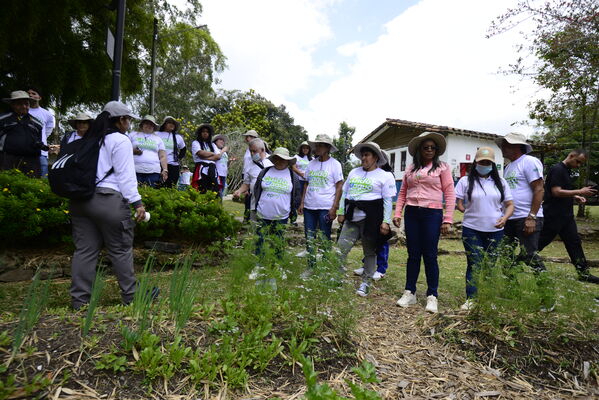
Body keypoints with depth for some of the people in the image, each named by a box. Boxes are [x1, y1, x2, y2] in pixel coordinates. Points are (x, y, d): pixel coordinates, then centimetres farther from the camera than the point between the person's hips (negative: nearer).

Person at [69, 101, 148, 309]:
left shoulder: (89, 139, 20)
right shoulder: (120, 140, -4)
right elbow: (125, 175, -11)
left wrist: (80, 192, 23)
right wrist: (137, 202, -11)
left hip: (79, 199, 8)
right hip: (108, 200, -8)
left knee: (84, 250, 10)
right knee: (121, 250, 2)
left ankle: (79, 299, 16)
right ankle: (131, 295, 13)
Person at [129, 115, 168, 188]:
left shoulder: (158, 139, 20)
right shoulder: (133, 135, 18)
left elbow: (162, 157, 13)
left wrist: (165, 170, 0)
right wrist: (132, 151, -8)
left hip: (153, 172, 1)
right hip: (135, 171, 0)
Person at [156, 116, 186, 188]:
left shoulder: (178, 137, 13)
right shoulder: (157, 134, 5)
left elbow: (183, 149, 27)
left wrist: (179, 158, 14)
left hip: (173, 166, 2)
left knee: (170, 187, 1)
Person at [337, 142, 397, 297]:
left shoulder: (385, 176, 1)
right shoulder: (354, 172, 17)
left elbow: (388, 200, -4)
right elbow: (345, 193, 18)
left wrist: (386, 221, -11)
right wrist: (341, 212, 12)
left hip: (370, 219, -4)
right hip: (352, 218, 5)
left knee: (370, 252, 6)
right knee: (341, 248, -1)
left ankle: (365, 283, 18)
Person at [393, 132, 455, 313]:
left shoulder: (442, 167, 3)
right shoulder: (410, 168, 13)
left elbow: (450, 194, -2)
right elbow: (403, 193, 15)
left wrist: (447, 220, -8)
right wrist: (397, 213, 5)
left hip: (432, 214, -3)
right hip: (411, 214, 3)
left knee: (430, 256, 1)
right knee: (413, 255, 8)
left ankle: (432, 296, 13)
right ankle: (409, 292, 17)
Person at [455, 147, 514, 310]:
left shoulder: (500, 182, 10)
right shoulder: (465, 181, 1)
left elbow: (510, 204, 8)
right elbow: (459, 204, 1)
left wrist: (504, 218, -10)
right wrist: (473, 213, -7)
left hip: (495, 230, 3)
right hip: (471, 230, -3)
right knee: (474, 264, -4)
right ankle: (471, 298, 4)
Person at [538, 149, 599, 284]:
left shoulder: (567, 171, 17)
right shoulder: (557, 169, -14)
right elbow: (556, 192, -21)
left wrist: (575, 197, 10)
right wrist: (579, 192, -18)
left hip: (566, 216, 10)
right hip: (553, 216, -10)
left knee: (574, 242, 9)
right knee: (540, 242, -3)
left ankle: (584, 273, 15)